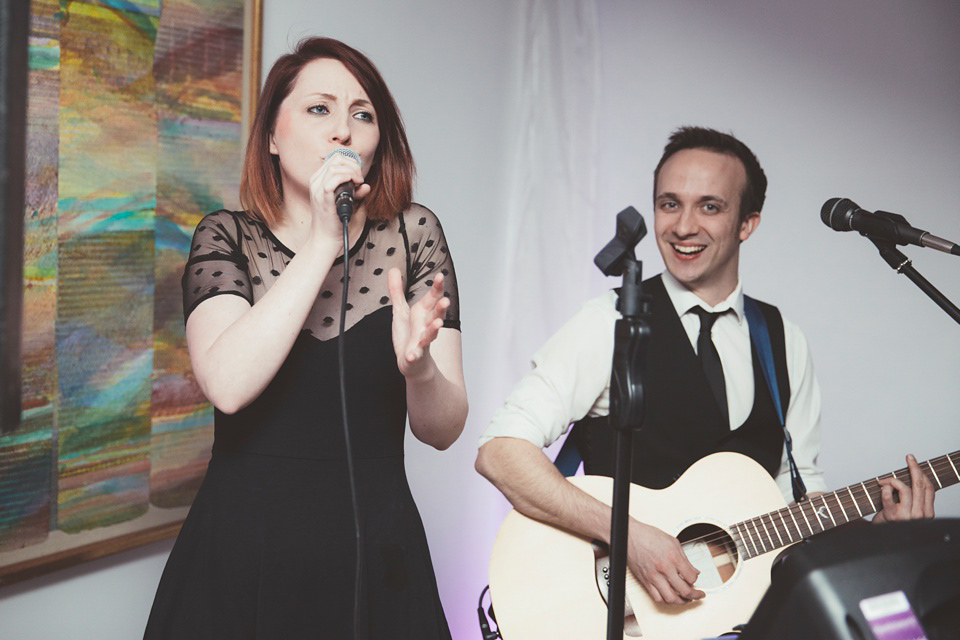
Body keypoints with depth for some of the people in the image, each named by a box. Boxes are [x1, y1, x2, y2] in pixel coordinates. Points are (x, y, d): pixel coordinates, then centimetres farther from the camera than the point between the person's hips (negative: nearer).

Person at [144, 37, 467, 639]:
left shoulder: (413, 235, -1)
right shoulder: (226, 238, -2)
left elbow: (443, 430, -5)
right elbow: (228, 386, -21)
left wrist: (417, 365, -27)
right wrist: (324, 242, -20)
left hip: (375, 556, 1)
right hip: (241, 552, -1)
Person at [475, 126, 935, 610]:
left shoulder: (784, 342, 11)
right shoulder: (613, 323, -5)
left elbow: (800, 491, 15)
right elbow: (500, 451, -14)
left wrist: (878, 527, -4)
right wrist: (629, 534, -22)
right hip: (626, 604, -4)